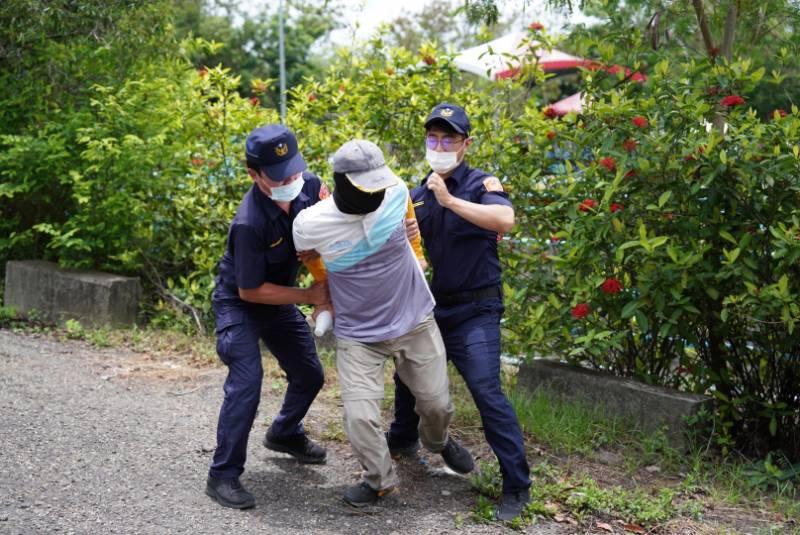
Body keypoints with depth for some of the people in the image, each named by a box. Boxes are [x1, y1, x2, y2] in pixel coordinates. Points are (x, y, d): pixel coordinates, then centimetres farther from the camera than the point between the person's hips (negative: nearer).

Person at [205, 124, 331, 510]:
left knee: (310, 375, 15)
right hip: (239, 306, -7)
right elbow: (250, 291, -26)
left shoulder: (307, 186, -18)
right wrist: (310, 296, -23)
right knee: (246, 383, -19)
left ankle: (284, 434, 43)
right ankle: (223, 475, -6)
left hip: (278, 300, 7)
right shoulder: (250, 223, -35)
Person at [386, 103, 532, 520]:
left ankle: (517, 486, -5)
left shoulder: (481, 184, -10)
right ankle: (402, 439, 49)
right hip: (430, 308, 7)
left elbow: (505, 220, -31)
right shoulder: (417, 194, 7)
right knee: (408, 376, 21)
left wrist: (450, 200, -31)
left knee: (487, 393, -14)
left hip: (474, 311, -6)